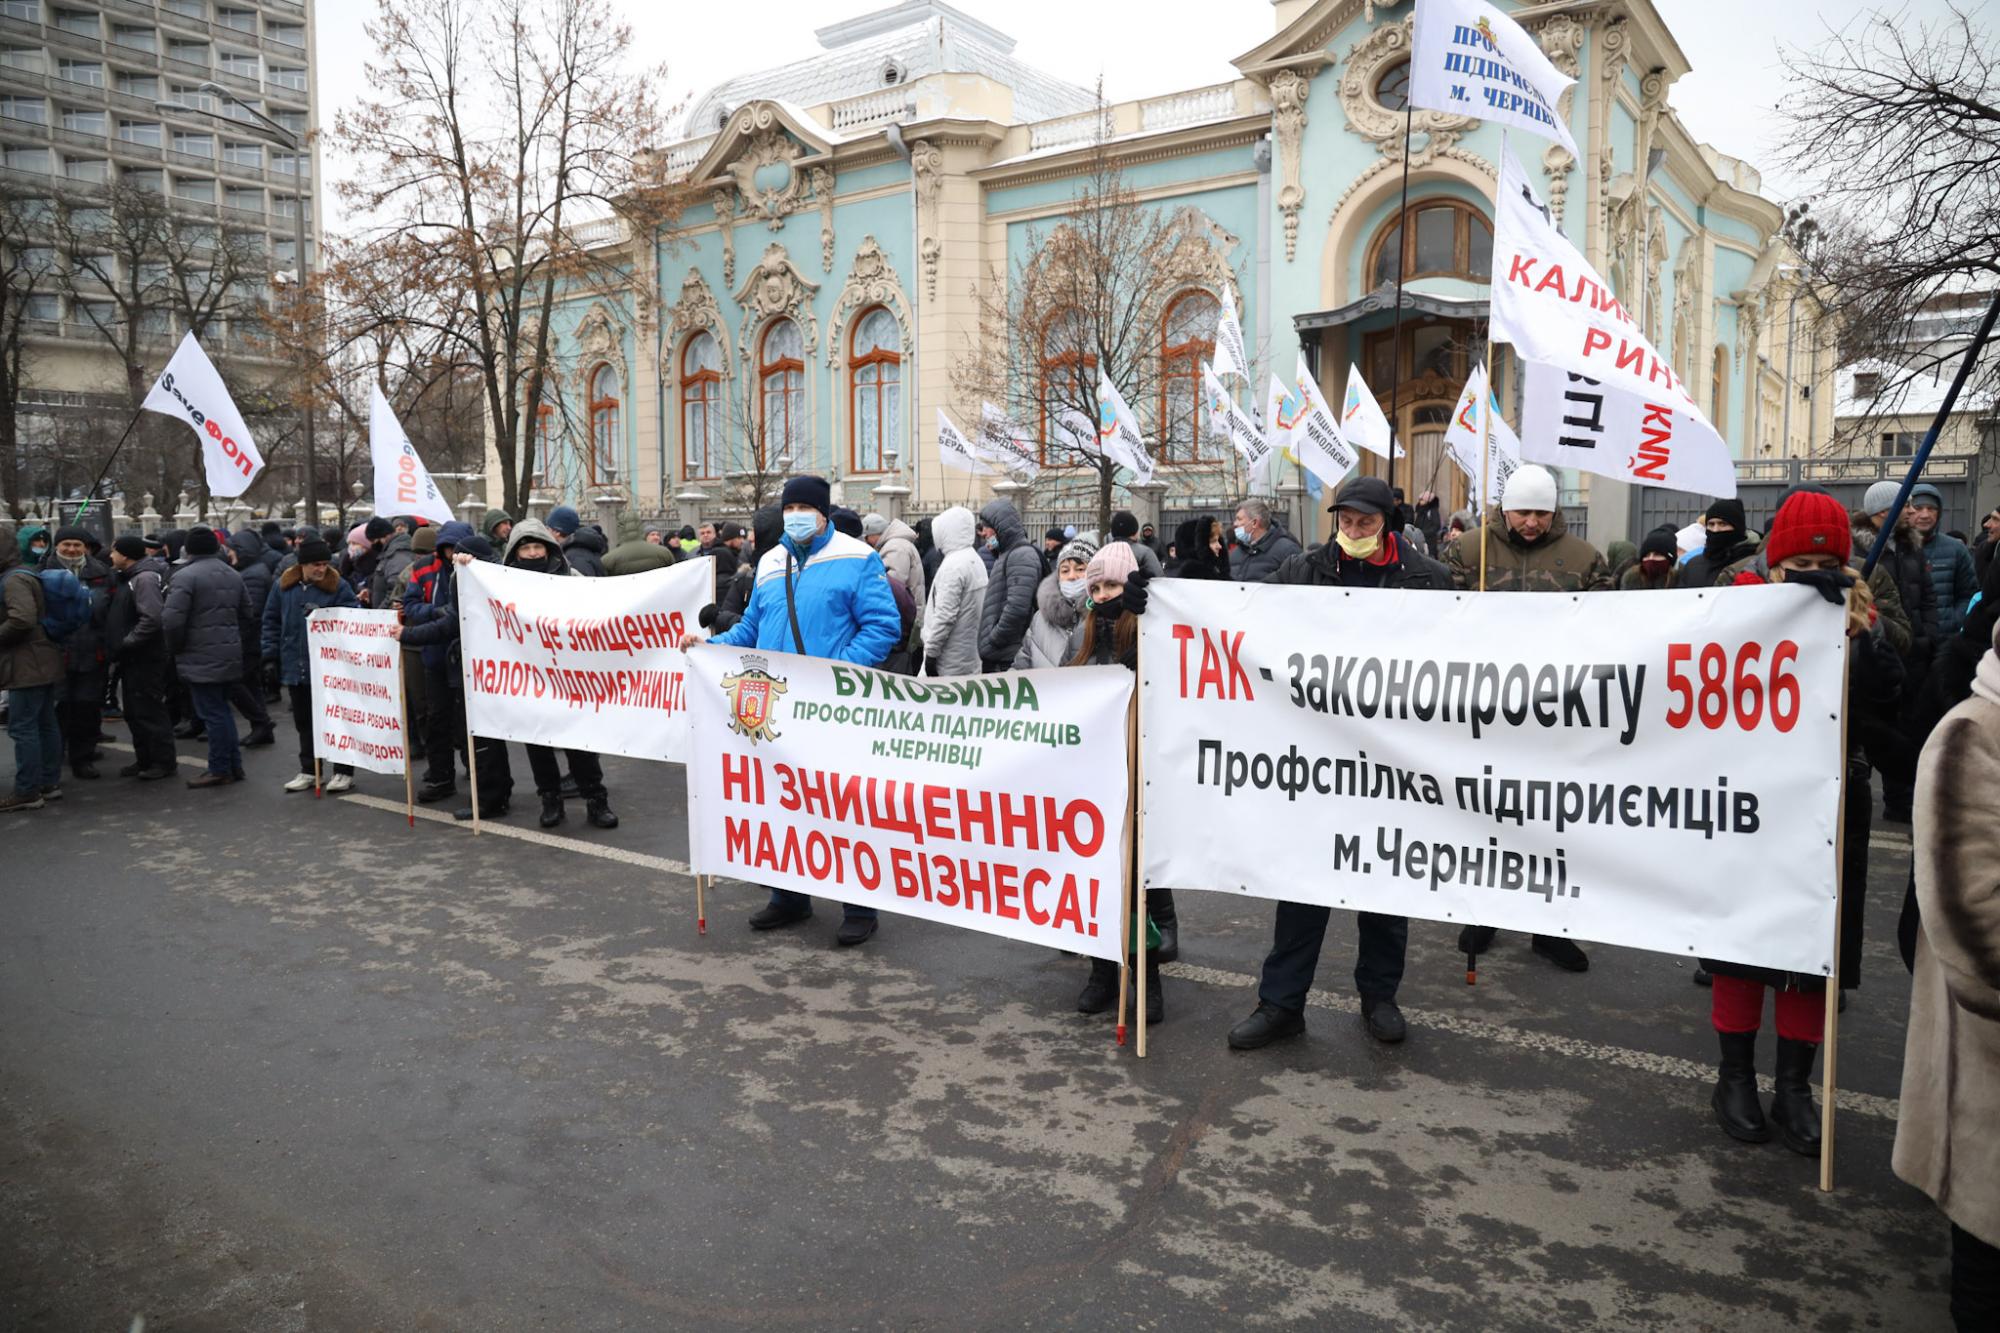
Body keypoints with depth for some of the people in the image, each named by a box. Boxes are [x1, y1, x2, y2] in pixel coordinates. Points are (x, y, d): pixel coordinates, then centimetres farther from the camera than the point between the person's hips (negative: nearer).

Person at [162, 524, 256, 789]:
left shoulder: (185, 576, -13)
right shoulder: (233, 575, 12)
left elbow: (172, 620, -19)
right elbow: (248, 616, 17)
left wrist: (177, 648, -3)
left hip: (201, 658, -7)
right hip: (230, 656, 7)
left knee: (213, 713, -2)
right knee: (222, 709, 17)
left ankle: (220, 770, 3)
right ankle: (234, 765, 19)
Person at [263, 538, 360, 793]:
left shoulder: (338, 586, -7)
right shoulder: (284, 586, 5)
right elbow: (271, 621, 11)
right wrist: (271, 655, 6)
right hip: (295, 666, 4)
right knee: (304, 721, 13)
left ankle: (343, 771, 13)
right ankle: (308, 770, 24)